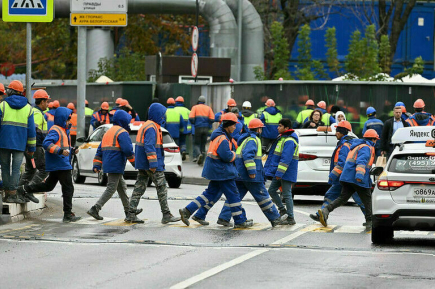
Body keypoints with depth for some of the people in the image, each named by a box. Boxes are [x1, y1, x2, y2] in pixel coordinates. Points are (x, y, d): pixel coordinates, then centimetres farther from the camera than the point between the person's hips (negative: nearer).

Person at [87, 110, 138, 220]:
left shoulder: (108, 132, 20)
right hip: (116, 165, -10)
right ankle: (95, 209, -16)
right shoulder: (122, 132, -9)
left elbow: (100, 150, 18)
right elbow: (128, 149, -18)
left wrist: (97, 165, 15)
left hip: (108, 164, 10)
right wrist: (134, 162, -6)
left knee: (122, 187, 17)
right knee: (111, 188, -9)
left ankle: (128, 211, 22)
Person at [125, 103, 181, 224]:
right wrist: (153, 164, -26)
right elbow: (149, 146, -23)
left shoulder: (146, 126, 18)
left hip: (143, 164, 10)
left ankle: (131, 215, 5)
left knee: (139, 188, 8)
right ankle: (166, 215, 0)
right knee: (162, 188, -3)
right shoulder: (151, 128, -15)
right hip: (150, 164, -10)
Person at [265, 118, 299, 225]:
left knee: (286, 194, -5)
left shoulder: (289, 141, -19)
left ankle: (291, 218, 1)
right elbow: (276, 155, 23)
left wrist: (279, 173, -29)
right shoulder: (281, 138, 15)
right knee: (272, 190, 13)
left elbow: (286, 159, -26)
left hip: (286, 173, -10)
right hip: (279, 172, 10)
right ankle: (282, 209, 23)